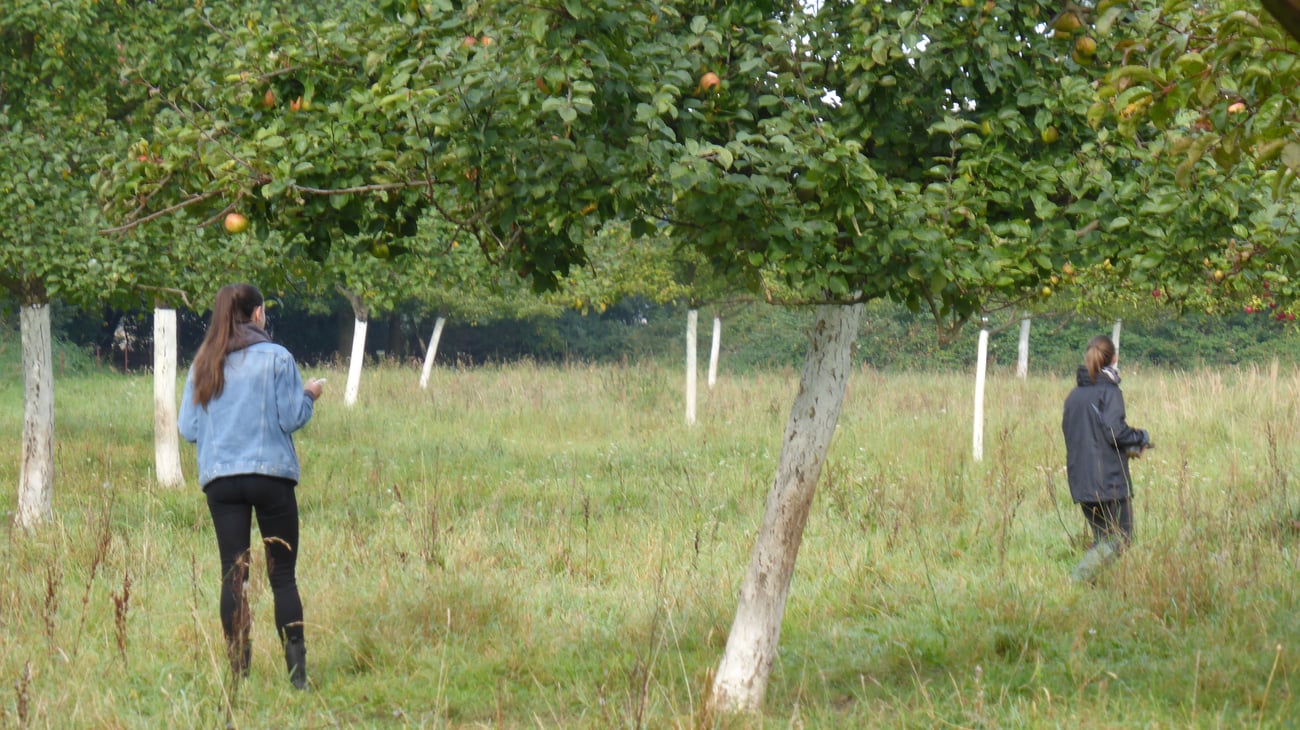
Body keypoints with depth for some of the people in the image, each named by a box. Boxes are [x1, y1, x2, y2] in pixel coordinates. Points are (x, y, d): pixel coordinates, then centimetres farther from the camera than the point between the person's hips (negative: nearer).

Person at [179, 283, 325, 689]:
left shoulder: (202, 366, 5)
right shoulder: (276, 358, -5)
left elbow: (188, 428, 5)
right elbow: (292, 417, -7)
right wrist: (310, 395, 13)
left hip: (220, 480, 3)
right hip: (271, 474, -3)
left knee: (233, 577, 5)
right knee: (283, 576, 3)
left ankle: (238, 673, 1)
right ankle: (296, 674, 1)